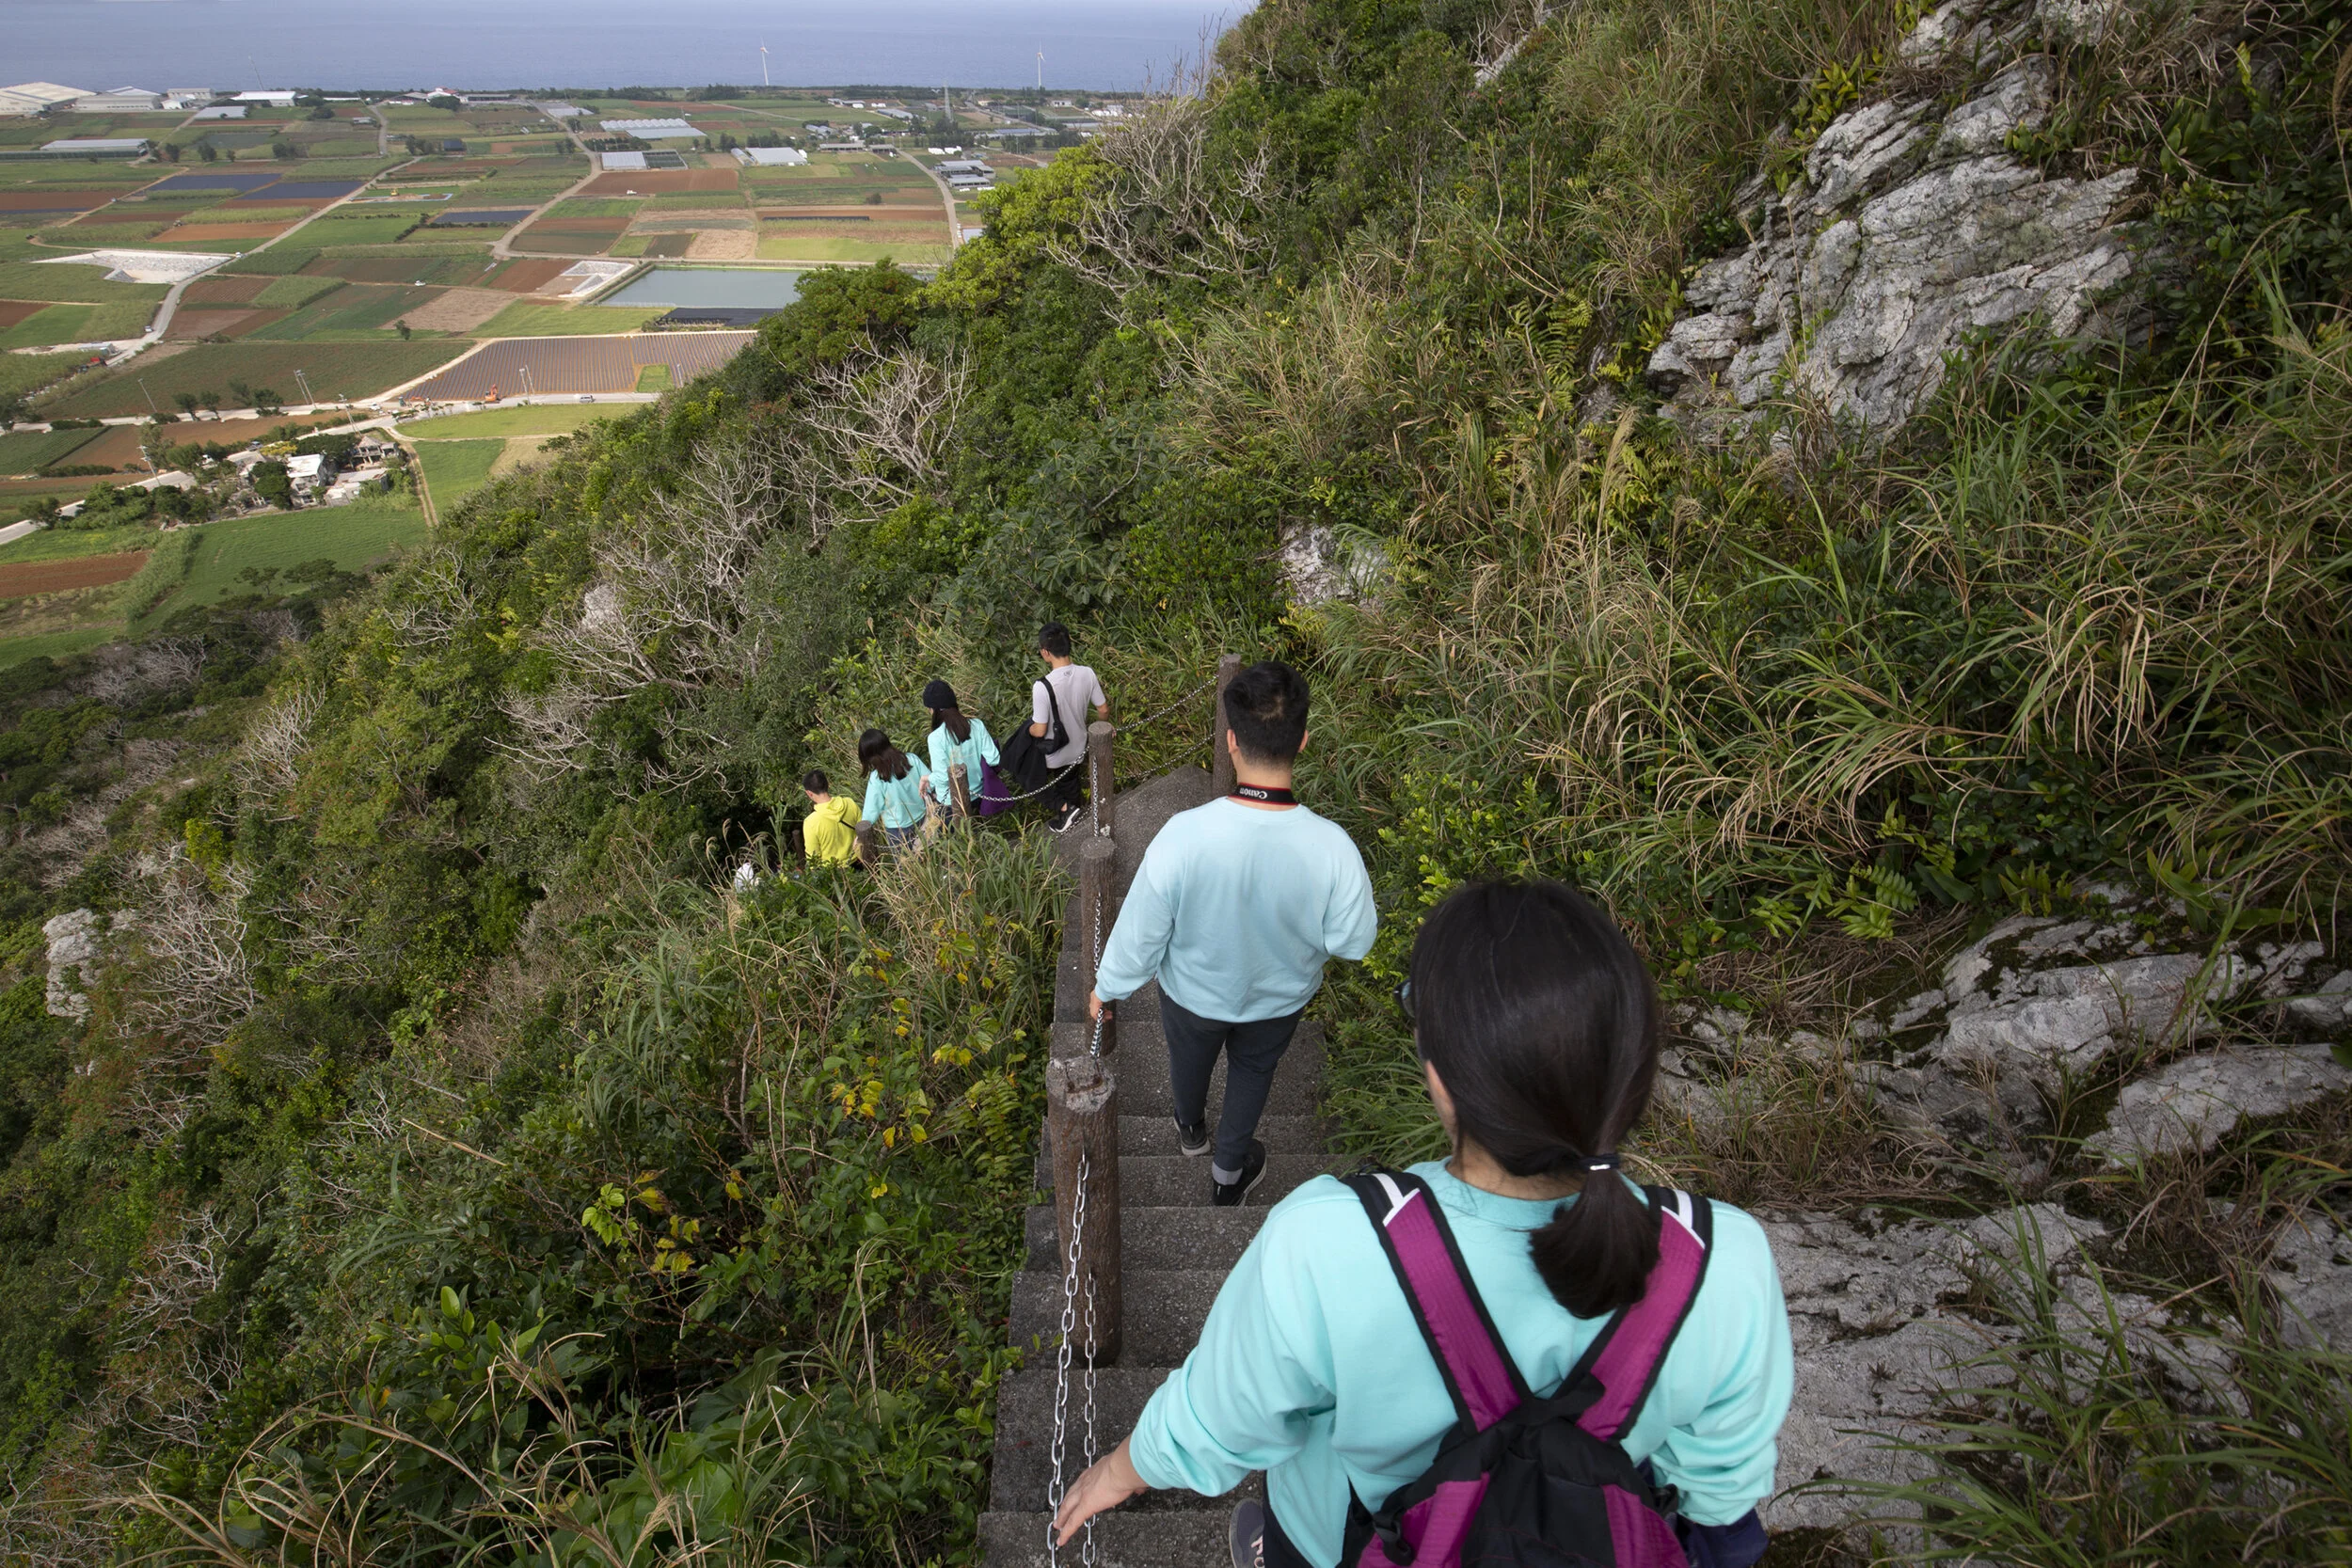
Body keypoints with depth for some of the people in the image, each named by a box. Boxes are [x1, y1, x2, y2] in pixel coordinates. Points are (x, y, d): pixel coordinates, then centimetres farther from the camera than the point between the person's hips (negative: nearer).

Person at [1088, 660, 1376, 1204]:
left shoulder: (1184, 835, -37)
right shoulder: (1331, 848, -34)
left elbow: (1141, 928, -22)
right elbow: (1353, 942, -18)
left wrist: (1108, 986, -3)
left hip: (1193, 991, 0)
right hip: (1277, 998, 0)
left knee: (1189, 1058, 33)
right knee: (1252, 1075, 32)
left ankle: (1190, 1128, 65)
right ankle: (1229, 1172, 55)